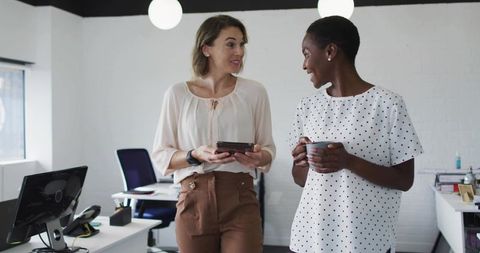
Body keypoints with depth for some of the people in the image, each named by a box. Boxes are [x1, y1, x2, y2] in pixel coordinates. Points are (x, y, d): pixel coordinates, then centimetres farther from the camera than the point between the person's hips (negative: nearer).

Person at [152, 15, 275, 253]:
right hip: (194, 201, 0)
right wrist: (196, 155, -14)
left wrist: (259, 158, -14)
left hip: (240, 201, 0)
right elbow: (160, 155, 4)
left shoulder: (254, 92, 3)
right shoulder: (177, 94, 2)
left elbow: (268, 148, 9)